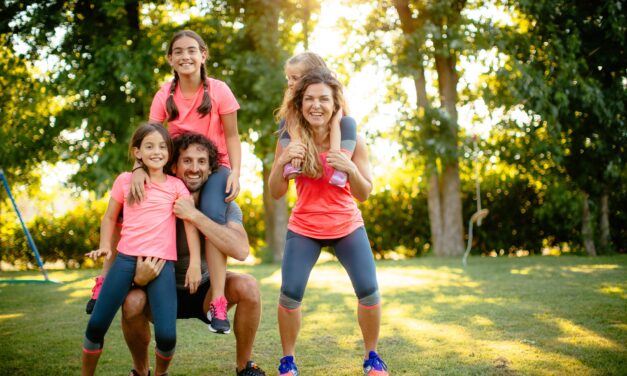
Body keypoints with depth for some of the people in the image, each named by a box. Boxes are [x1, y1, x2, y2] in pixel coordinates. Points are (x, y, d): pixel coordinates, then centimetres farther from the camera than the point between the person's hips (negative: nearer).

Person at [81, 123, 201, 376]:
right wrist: (104, 246, 3)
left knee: (166, 335, -12)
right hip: (126, 259, 1)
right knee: (97, 324, -3)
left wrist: (194, 263, -5)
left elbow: (190, 222, 3)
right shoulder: (125, 180, 9)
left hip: (161, 263, -1)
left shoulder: (175, 185, 7)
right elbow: (109, 216, 18)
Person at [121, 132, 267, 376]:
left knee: (248, 286, -27)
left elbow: (241, 251, -33)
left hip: (205, 291, 1)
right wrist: (140, 277, -40)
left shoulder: (223, 205, -14)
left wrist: (195, 215, -38)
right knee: (132, 302, -31)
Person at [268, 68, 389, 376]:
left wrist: (351, 169, -27)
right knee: (290, 293, -13)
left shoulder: (352, 139, -11)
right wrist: (282, 161, -27)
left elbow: (364, 194, -7)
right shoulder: (290, 140, -11)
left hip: (347, 225, 0)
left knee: (369, 290, -10)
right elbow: (276, 193, -9)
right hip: (304, 227, 0)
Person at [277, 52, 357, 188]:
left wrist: (334, 154, -47)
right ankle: (292, 165, -29)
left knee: (348, 122, -31)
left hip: (330, 138, -3)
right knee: (285, 123, -15)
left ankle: (339, 170, -43)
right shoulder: (293, 98, -12)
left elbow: (335, 121, -33)